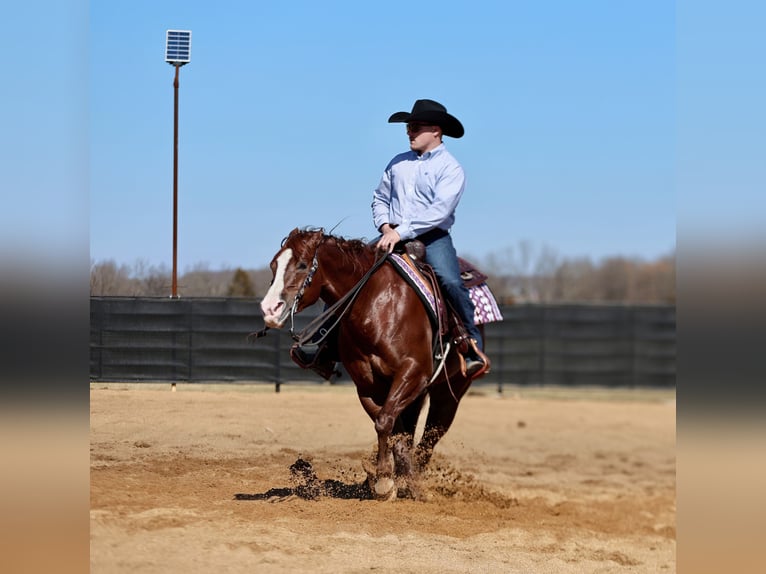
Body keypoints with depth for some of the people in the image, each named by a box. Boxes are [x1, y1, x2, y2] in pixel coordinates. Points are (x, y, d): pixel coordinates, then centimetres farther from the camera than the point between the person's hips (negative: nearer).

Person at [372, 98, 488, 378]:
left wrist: (402, 232, -23)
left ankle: (474, 350, -22)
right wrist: (385, 227, 0)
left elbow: (439, 211, -16)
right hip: (393, 236, 5)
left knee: (450, 281, -31)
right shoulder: (398, 163, 16)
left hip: (432, 238, -5)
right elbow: (380, 198, 22)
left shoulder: (450, 168, -3)